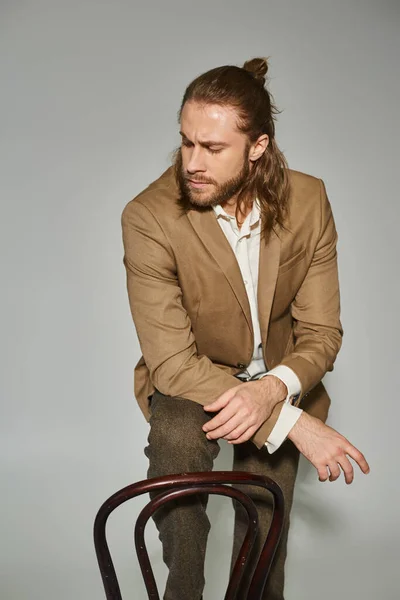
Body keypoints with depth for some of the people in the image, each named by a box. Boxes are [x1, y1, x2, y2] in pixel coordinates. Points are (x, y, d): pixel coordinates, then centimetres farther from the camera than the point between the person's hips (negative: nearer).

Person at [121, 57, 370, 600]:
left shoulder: (308, 202, -14)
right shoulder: (148, 218, -24)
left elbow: (321, 333, -11)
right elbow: (172, 361, -26)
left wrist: (271, 390, -33)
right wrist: (293, 421, -31)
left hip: (276, 384, 3)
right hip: (188, 377, -2)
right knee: (176, 438, -35)